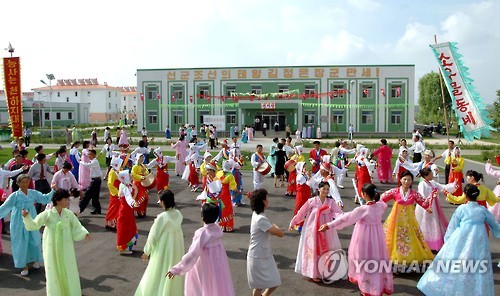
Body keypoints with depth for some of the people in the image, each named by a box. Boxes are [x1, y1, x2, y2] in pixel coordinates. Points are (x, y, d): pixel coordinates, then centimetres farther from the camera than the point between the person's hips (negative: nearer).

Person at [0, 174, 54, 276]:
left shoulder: (33, 193, -1)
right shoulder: (15, 196, -10)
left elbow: (45, 199, -2)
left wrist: (53, 190, -13)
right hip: (19, 223, -3)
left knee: (34, 241, 13)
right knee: (21, 243, 6)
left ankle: (34, 260, 37)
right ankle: (24, 266, 20)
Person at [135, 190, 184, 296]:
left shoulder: (162, 217, -22)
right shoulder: (178, 214, -7)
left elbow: (153, 236, -13)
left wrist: (146, 252, 0)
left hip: (164, 250, -6)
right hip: (177, 250, 6)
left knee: (160, 274, 11)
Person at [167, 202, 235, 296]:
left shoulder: (202, 233, -26)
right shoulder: (217, 228, -8)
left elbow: (193, 254, -28)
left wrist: (176, 269, -25)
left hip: (206, 268, -6)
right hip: (219, 264, 6)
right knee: (219, 288, 19)